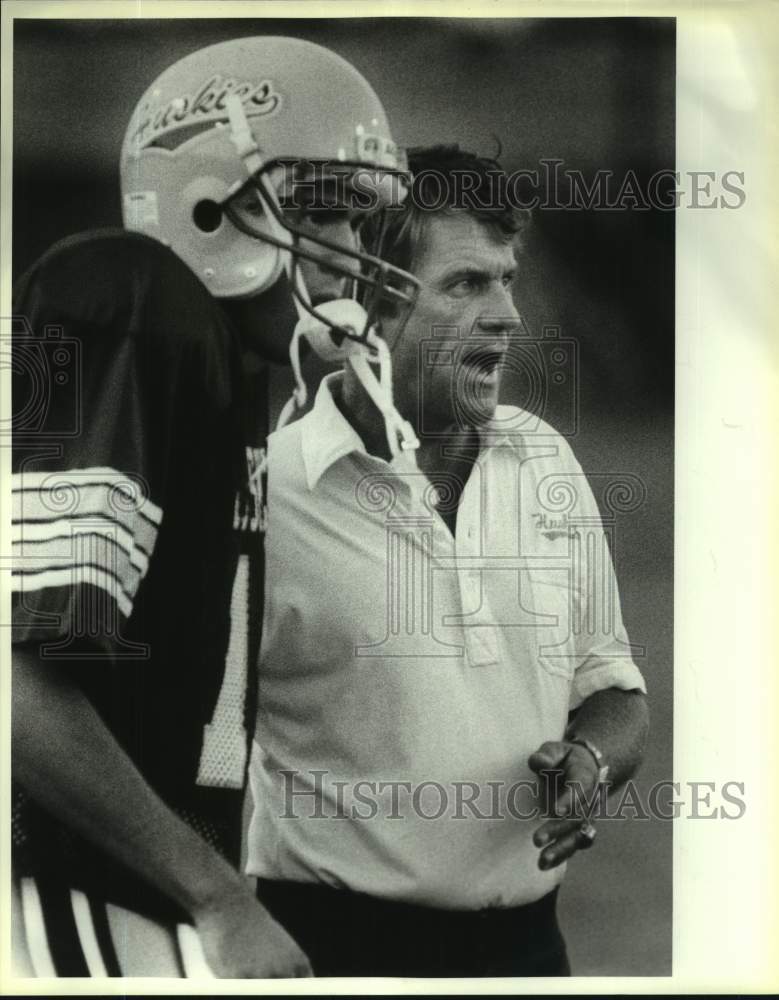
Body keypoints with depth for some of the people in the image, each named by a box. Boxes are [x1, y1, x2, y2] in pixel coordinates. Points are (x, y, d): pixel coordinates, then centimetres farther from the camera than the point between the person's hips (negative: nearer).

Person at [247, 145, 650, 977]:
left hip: (527, 936, 5)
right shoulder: (263, 489, -15)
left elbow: (611, 689, 10)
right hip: (337, 941, -5)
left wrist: (591, 759, -9)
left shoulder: (546, 459, 2)